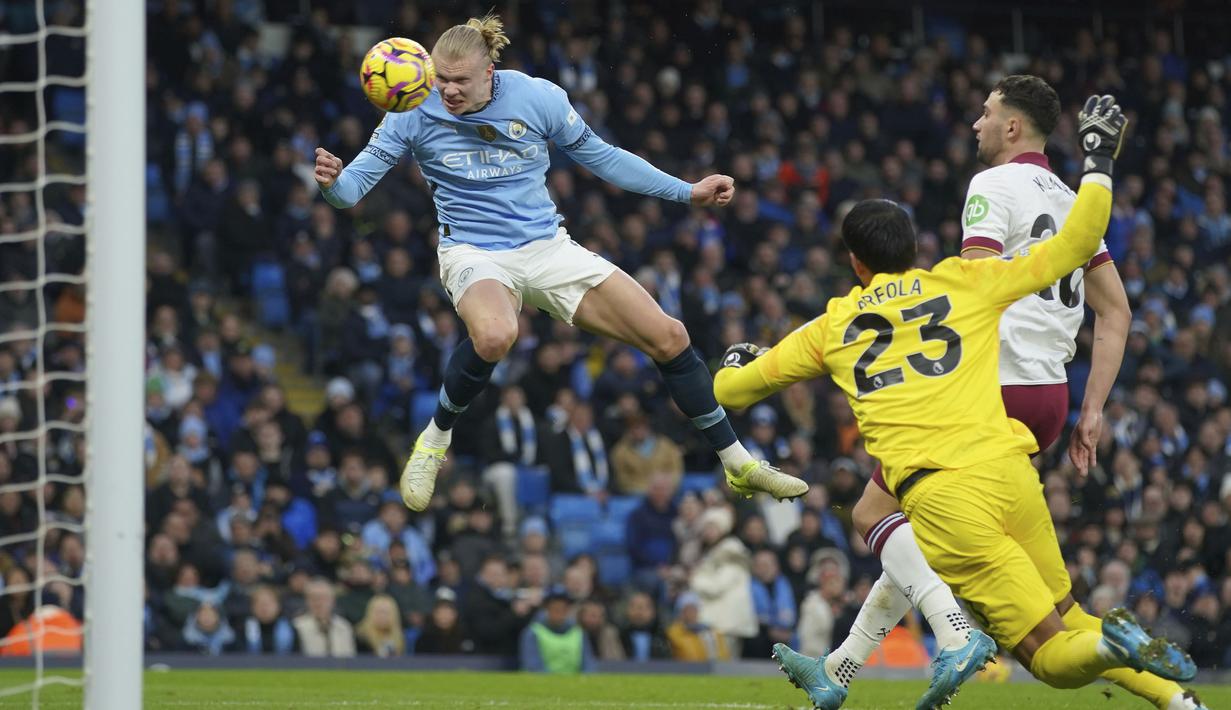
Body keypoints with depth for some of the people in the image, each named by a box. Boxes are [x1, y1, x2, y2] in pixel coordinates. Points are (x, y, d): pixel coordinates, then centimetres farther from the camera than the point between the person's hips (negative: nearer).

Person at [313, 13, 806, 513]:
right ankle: (434, 443, -14)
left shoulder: (538, 98, -7)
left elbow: (600, 155, 7)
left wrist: (688, 192, 6)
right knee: (494, 336, -41)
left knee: (669, 338, -4)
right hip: (474, 254, -3)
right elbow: (355, 185, -11)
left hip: (549, 247, 3)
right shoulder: (416, 113, -12)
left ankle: (738, 464, 13)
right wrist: (333, 181, -37)